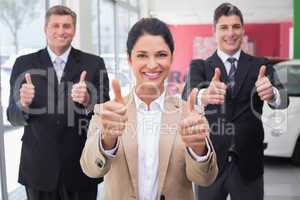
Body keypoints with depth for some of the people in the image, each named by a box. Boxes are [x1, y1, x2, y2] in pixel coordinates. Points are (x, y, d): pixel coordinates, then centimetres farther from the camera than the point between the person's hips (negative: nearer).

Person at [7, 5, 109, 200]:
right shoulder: (24, 64, 0)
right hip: (38, 167, 1)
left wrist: (87, 100, -25)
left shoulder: (94, 64, -2)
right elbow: (13, 117, 0)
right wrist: (23, 103, -22)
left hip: (82, 166, 0)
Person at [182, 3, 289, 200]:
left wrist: (272, 93, -39)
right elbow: (188, 96, -20)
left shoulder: (261, 66, 2)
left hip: (248, 163, 1)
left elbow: (283, 99, -15)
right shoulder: (199, 66, 1)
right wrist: (205, 95, -42)